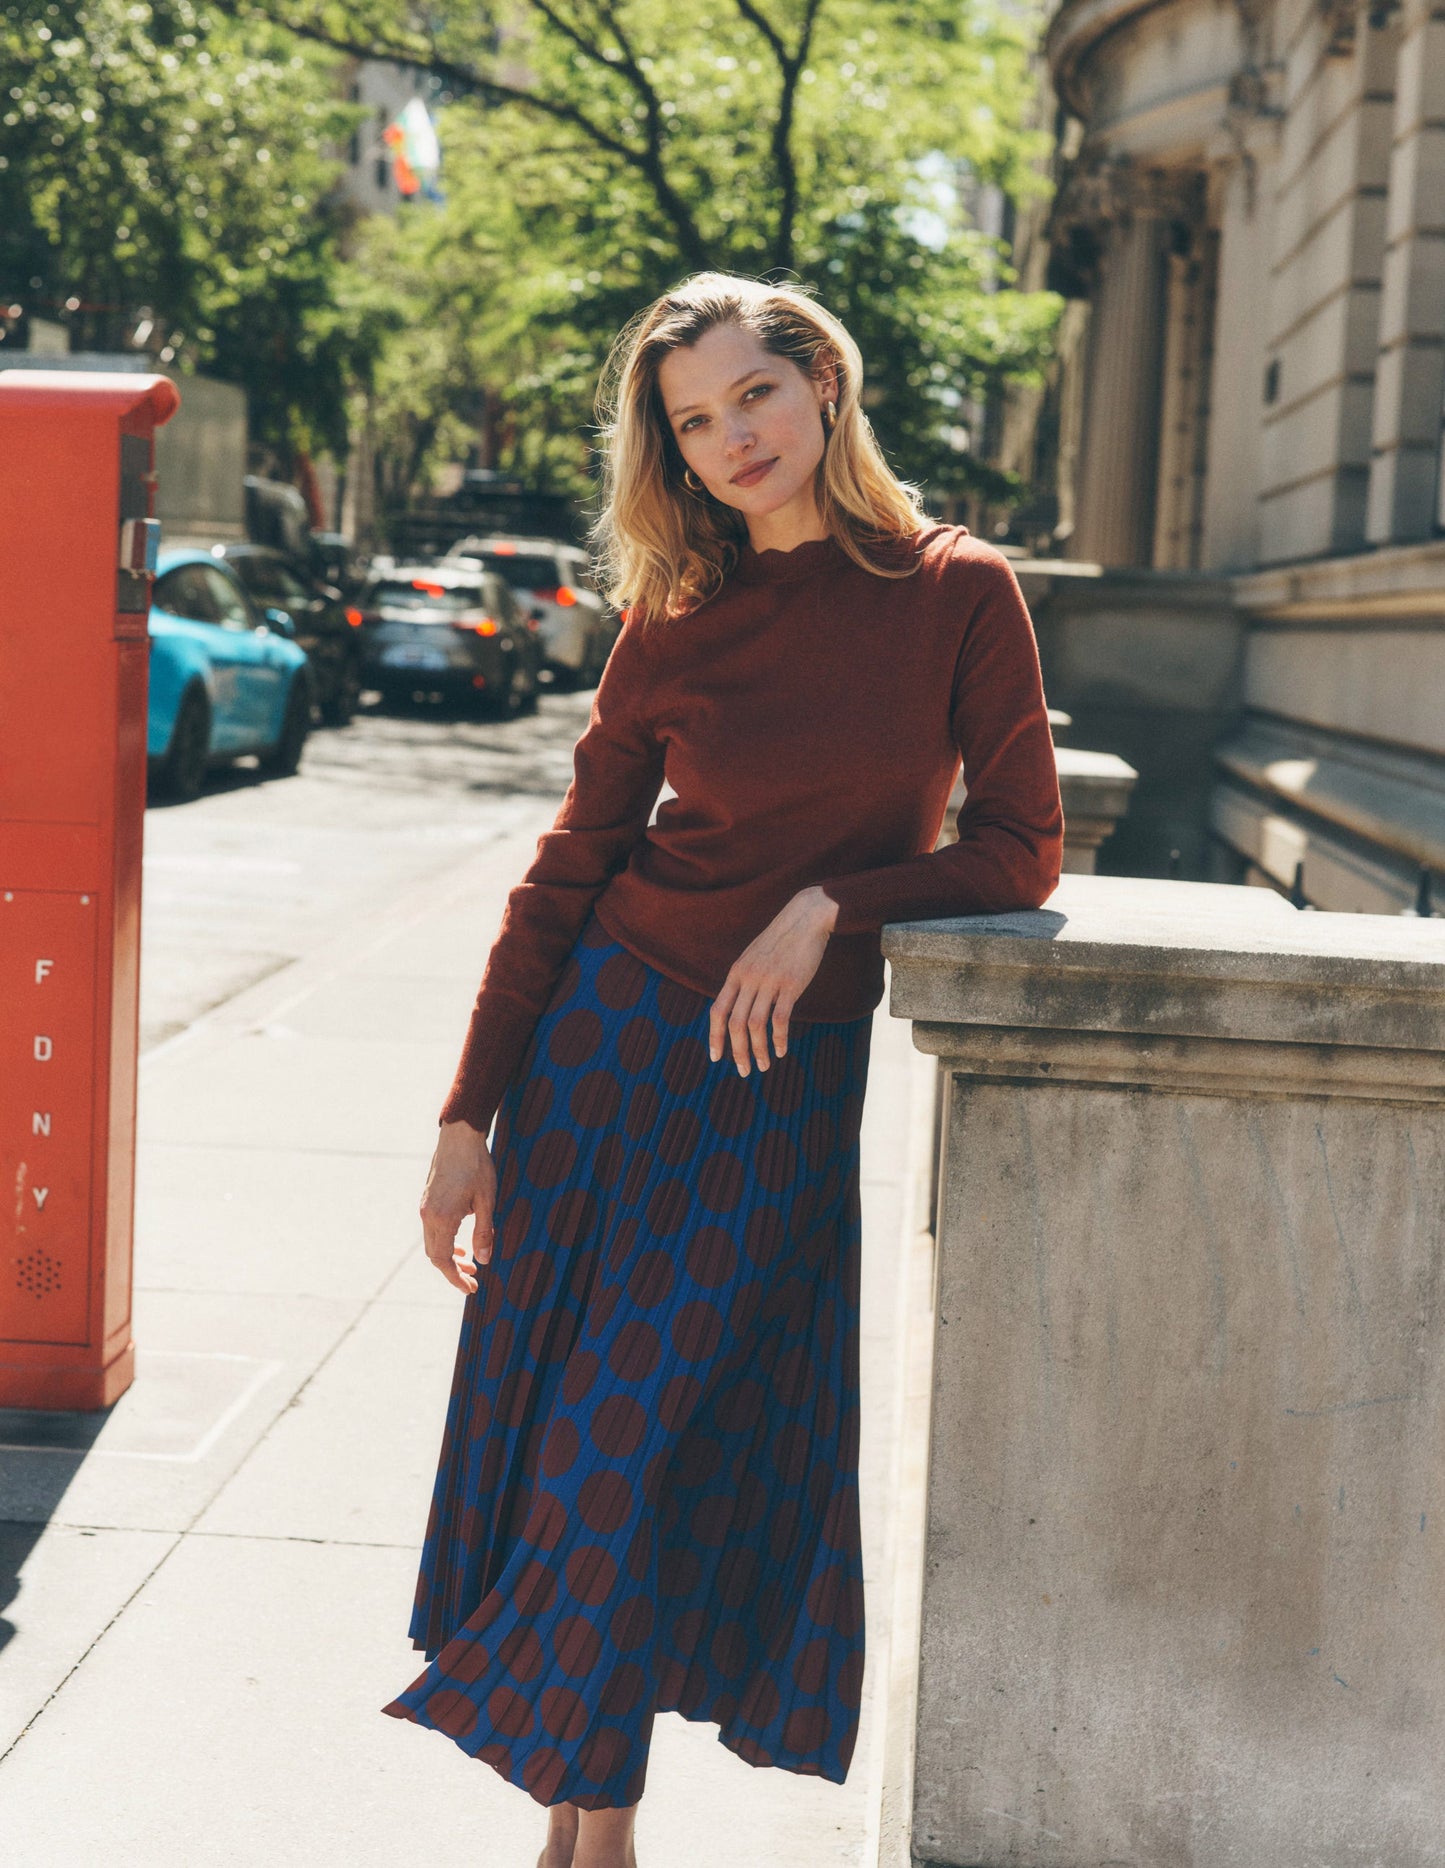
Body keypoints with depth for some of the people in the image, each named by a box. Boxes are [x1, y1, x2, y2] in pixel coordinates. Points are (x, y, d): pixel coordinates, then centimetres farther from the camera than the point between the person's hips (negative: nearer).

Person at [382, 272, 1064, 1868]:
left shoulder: (960, 594, -4)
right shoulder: (675, 619, 1)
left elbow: (1021, 851, -3)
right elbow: (567, 870, 2)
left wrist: (830, 907, -17)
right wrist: (470, 1119, -1)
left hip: (802, 1078, -1)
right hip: (613, 1045, 2)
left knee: (683, 1450, 3)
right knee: (569, 1432, 4)